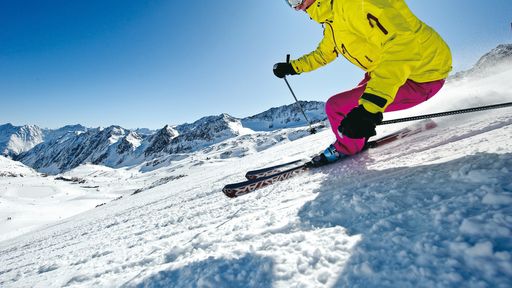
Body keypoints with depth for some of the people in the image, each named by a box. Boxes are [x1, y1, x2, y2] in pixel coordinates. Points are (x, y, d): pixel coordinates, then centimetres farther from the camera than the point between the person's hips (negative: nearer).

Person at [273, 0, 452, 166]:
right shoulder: (331, 21, 7)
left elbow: (400, 43, -36)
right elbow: (322, 54, 27)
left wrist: (371, 105, -46)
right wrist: (292, 67, 23)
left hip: (421, 76, -10)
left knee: (337, 106, -12)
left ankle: (345, 149, 16)